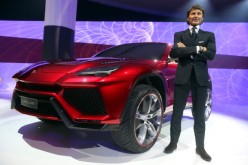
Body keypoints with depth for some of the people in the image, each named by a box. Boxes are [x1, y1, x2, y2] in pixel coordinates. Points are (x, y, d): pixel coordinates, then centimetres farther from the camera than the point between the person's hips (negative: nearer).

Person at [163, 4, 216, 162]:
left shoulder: (209, 35, 10)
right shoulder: (179, 35, 9)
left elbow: (211, 55, -8)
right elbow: (174, 53, -11)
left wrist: (186, 50, -10)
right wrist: (197, 49, -13)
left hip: (201, 78, 1)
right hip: (182, 77, 0)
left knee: (199, 115, 9)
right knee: (177, 113, 7)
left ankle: (200, 147, 23)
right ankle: (173, 143, 23)